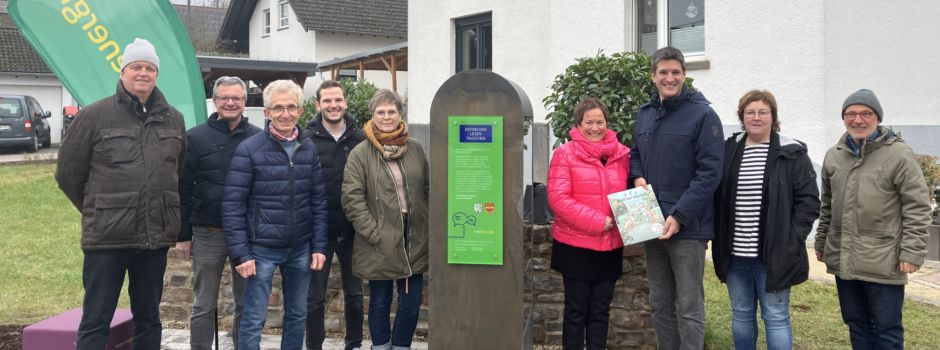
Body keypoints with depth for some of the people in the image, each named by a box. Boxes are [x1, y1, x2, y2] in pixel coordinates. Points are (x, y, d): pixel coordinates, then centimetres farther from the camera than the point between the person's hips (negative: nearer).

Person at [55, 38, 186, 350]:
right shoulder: (95, 115, -4)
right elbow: (68, 173, 2)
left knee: (148, 319, 15)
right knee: (95, 323, 3)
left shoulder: (173, 119, 8)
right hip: (107, 238, -4)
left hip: (156, 239, 4)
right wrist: (98, 211, 8)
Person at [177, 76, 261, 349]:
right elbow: (183, 190, 0)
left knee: (247, 304, 11)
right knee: (204, 305, 8)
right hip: (208, 234, -1)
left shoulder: (258, 139, 2)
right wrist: (183, 235, -2)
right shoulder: (196, 138, 0)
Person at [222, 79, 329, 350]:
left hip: (301, 249, 4)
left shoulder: (309, 149, 5)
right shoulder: (249, 150, -8)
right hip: (262, 249, -4)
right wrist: (241, 253, -13)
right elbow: (233, 205, -9)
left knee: (297, 315, 14)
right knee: (254, 320, 2)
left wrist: (319, 246, 2)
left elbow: (318, 201, 8)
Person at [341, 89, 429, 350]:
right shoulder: (360, 154, -5)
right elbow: (352, 199, -9)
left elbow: (428, 190, 12)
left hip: (414, 240, 3)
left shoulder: (415, 149, 6)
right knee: (380, 302, 9)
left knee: (412, 302, 8)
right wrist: (374, 233, -14)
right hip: (380, 244, -3)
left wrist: (427, 227, 6)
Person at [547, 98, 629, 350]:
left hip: (610, 246, 4)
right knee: (576, 310, 6)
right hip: (575, 246, -4)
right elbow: (557, 198, -14)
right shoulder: (565, 154, -7)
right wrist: (598, 221, -20)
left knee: (600, 310, 12)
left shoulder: (622, 154, 6)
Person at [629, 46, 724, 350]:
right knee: (660, 305, 15)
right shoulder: (645, 113, 11)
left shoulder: (702, 114, -8)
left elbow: (709, 172, -13)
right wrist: (637, 176, 1)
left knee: (689, 308, 1)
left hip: (687, 226, -6)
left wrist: (679, 216, -19)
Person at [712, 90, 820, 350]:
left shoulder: (792, 153, -4)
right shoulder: (728, 151, 7)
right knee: (741, 314, 14)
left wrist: (791, 239, -11)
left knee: (775, 316, 3)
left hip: (774, 254, -4)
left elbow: (809, 200, -5)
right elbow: (717, 199, 11)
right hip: (735, 254, 4)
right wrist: (719, 238, 3)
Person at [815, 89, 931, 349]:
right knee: (856, 325, 16)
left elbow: (917, 208, -9)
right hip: (843, 260, 5)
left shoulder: (899, 154, -8)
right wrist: (821, 242, 18)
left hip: (884, 264, -5)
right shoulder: (833, 155, 10)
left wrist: (912, 252, -13)